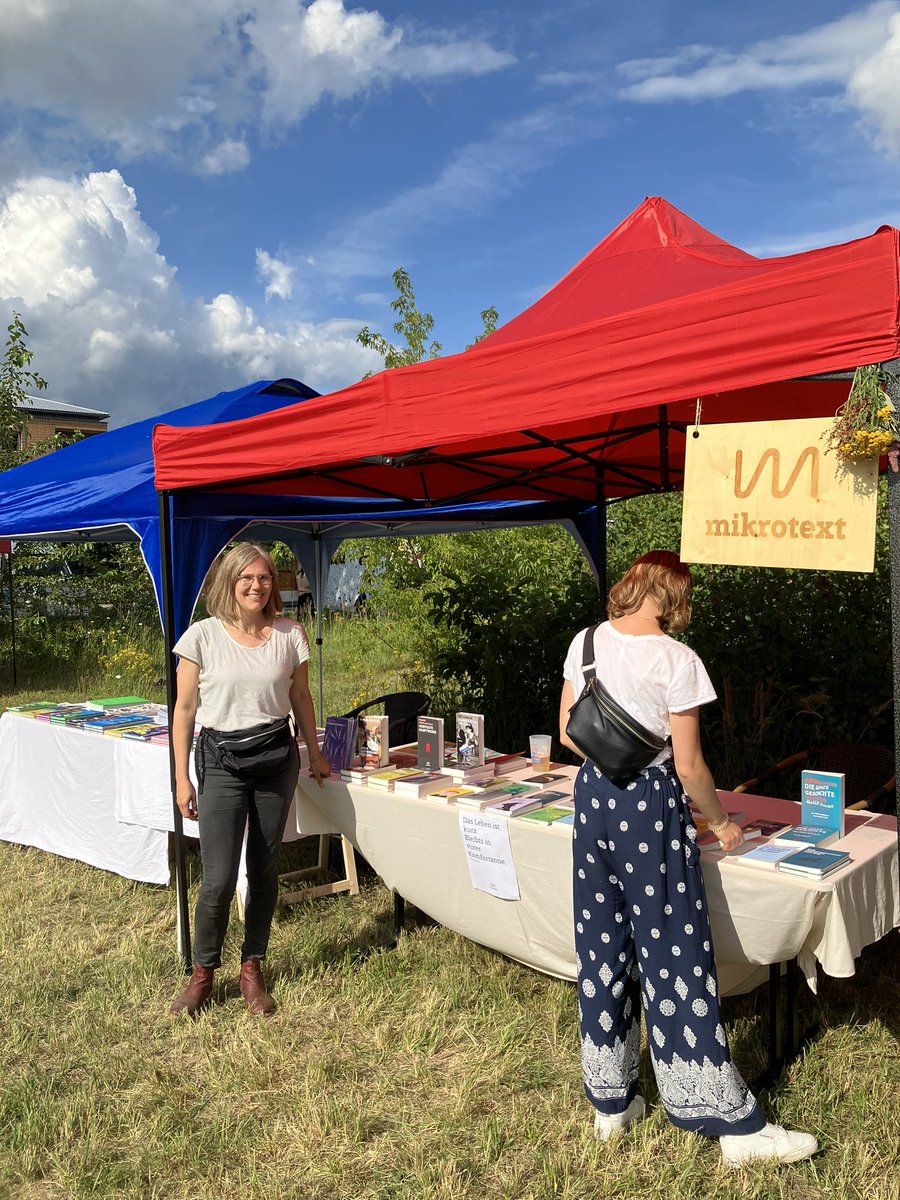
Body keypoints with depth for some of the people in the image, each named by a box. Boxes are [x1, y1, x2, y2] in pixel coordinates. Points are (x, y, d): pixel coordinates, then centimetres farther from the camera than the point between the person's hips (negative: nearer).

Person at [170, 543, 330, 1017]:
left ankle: (252, 968, 27)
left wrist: (315, 754, 15)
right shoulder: (203, 636, -7)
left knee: (264, 871, 10)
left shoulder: (289, 635, -1)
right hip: (221, 763, -2)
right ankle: (203, 973, 19)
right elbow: (185, 710, -3)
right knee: (218, 879, -5)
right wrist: (181, 778, -5)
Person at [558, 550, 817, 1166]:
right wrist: (722, 822, 3)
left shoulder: (585, 643, 1)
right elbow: (689, 766, -12)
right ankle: (732, 1121, 15)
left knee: (603, 947, 14)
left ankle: (611, 1100, 28)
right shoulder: (678, 661, -15)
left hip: (594, 794, 5)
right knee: (675, 954, 2)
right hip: (652, 806, -5)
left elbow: (568, 733, 7)